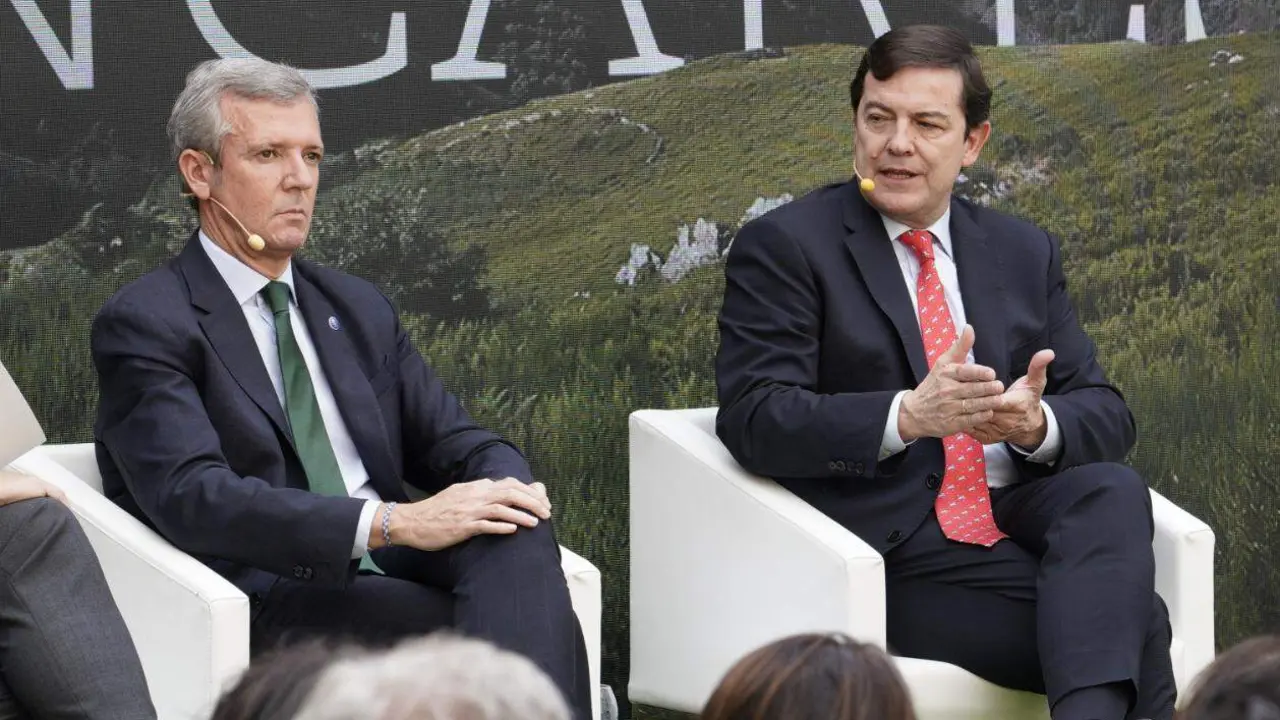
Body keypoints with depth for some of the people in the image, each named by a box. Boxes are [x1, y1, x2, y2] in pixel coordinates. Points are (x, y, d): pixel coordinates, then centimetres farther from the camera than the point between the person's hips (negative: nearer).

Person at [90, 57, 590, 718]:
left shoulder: (359, 310, 23)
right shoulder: (142, 324, -1)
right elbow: (192, 496, -16)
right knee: (497, 642, -33)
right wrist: (392, 523, -26)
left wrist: (507, 486, -9)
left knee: (516, 533, -29)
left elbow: (454, 441, 18)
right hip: (265, 608, -6)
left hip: (382, 581, 6)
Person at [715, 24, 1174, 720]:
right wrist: (907, 416, -27)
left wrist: (1038, 424, -14)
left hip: (1016, 517, 5)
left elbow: (1104, 411, 12)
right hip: (891, 552, -5)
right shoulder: (783, 247, 1)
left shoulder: (1025, 251, 17)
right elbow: (754, 419, -11)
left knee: (1114, 491, -31)